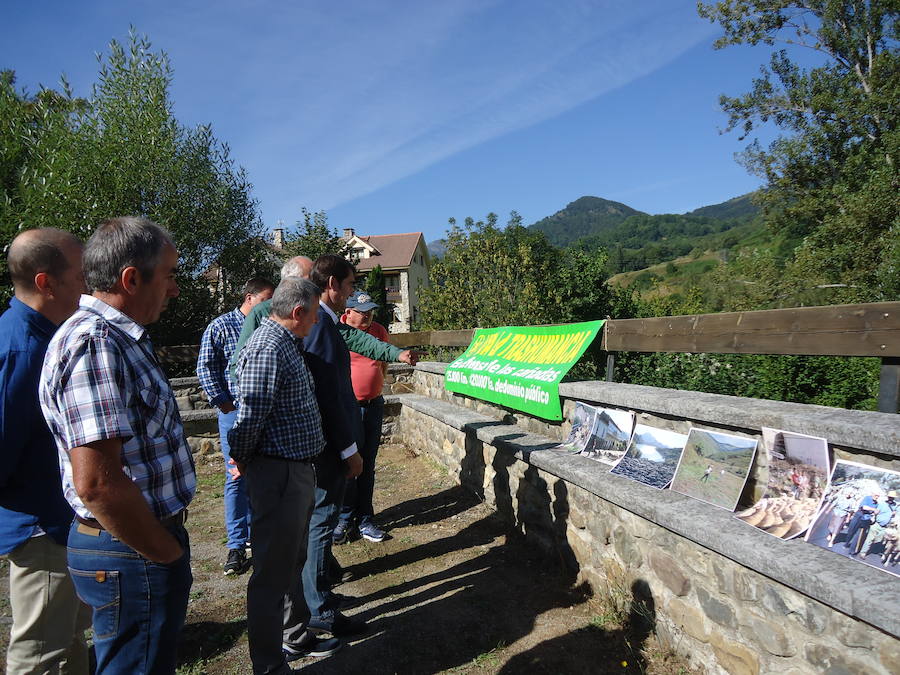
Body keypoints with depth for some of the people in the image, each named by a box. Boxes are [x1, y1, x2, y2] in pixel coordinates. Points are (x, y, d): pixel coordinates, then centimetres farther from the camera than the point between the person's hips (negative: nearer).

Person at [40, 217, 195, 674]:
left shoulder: (118, 338, 11)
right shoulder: (93, 343, -23)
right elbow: (96, 482, -29)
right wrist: (167, 553, -16)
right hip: (132, 556, -10)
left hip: (145, 538, 10)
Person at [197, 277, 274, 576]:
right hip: (235, 410, -4)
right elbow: (205, 368, -4)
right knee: (237, 478, -2)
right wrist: (222, 403, -8)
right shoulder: (221, 326, -2)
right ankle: (236, 546, 6)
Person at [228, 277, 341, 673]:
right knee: (273, 573, 4)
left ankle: (296, 638, 41)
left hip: (298, 470, 11)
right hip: (278, 473, -11)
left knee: (293, 562, 23)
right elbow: (250, 416, -22)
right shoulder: (269, 348, -21)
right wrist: (242, 462, -7)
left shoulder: (286, 344, 13)